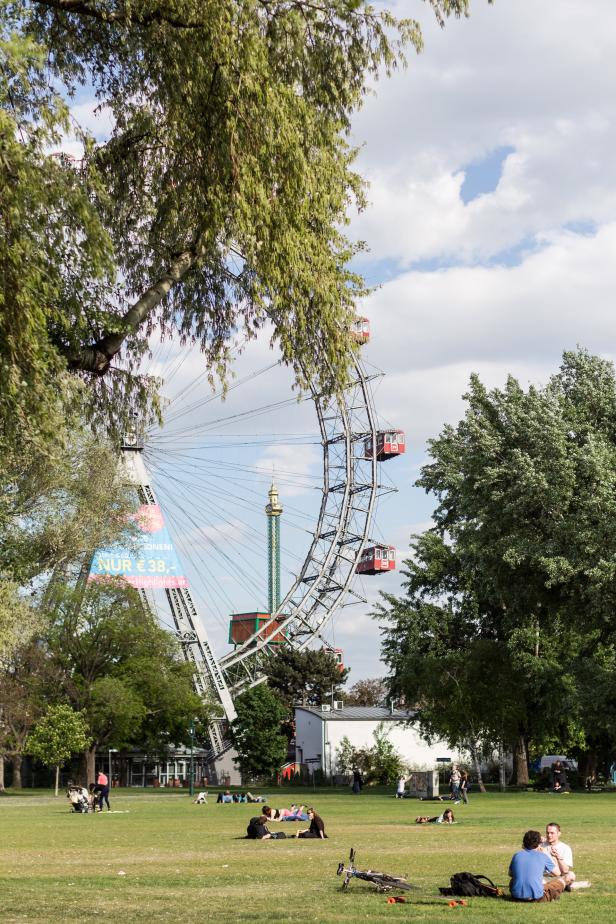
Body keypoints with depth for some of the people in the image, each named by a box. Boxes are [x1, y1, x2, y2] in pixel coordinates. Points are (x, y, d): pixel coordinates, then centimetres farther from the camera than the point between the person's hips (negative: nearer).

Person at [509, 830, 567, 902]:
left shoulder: (516, 855, 6)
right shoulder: (542, 856, -2)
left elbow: (510, 874, 24)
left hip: (516, 896, 2)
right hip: (536, 897, -2)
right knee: (561, 881, 17)